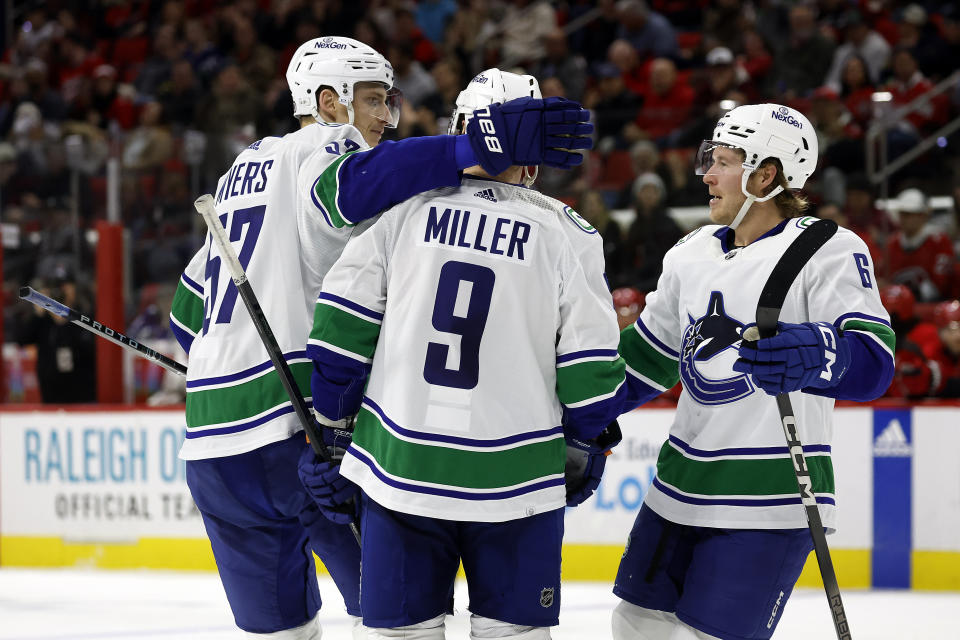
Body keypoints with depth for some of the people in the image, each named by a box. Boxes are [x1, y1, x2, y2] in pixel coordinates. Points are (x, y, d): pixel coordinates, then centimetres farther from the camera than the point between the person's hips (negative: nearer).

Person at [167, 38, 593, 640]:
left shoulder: (243, 171, 23)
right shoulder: (319, 152, -2)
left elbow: (189, 313, 28)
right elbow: (357, 185, -30)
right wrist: (484, 149, -40)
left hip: (213, 442, 8)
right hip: (303, 430, -8)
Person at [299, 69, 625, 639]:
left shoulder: (405, 211, 1)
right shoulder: (566, 234, -1)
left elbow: (343, 320, 0)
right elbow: (590, 357, 0)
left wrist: (330, 422, 10)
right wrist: (588, 444, 15)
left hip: (400, 463, 1)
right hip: (515, 478, -1)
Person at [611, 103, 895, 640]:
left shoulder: (829, 251, -12)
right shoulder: (693, 253, 10)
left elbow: (872, 361, -27)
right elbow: (648, 353, 23)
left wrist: (813, 355, -47)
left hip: (771, 501, -7)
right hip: (682, 489, 8)